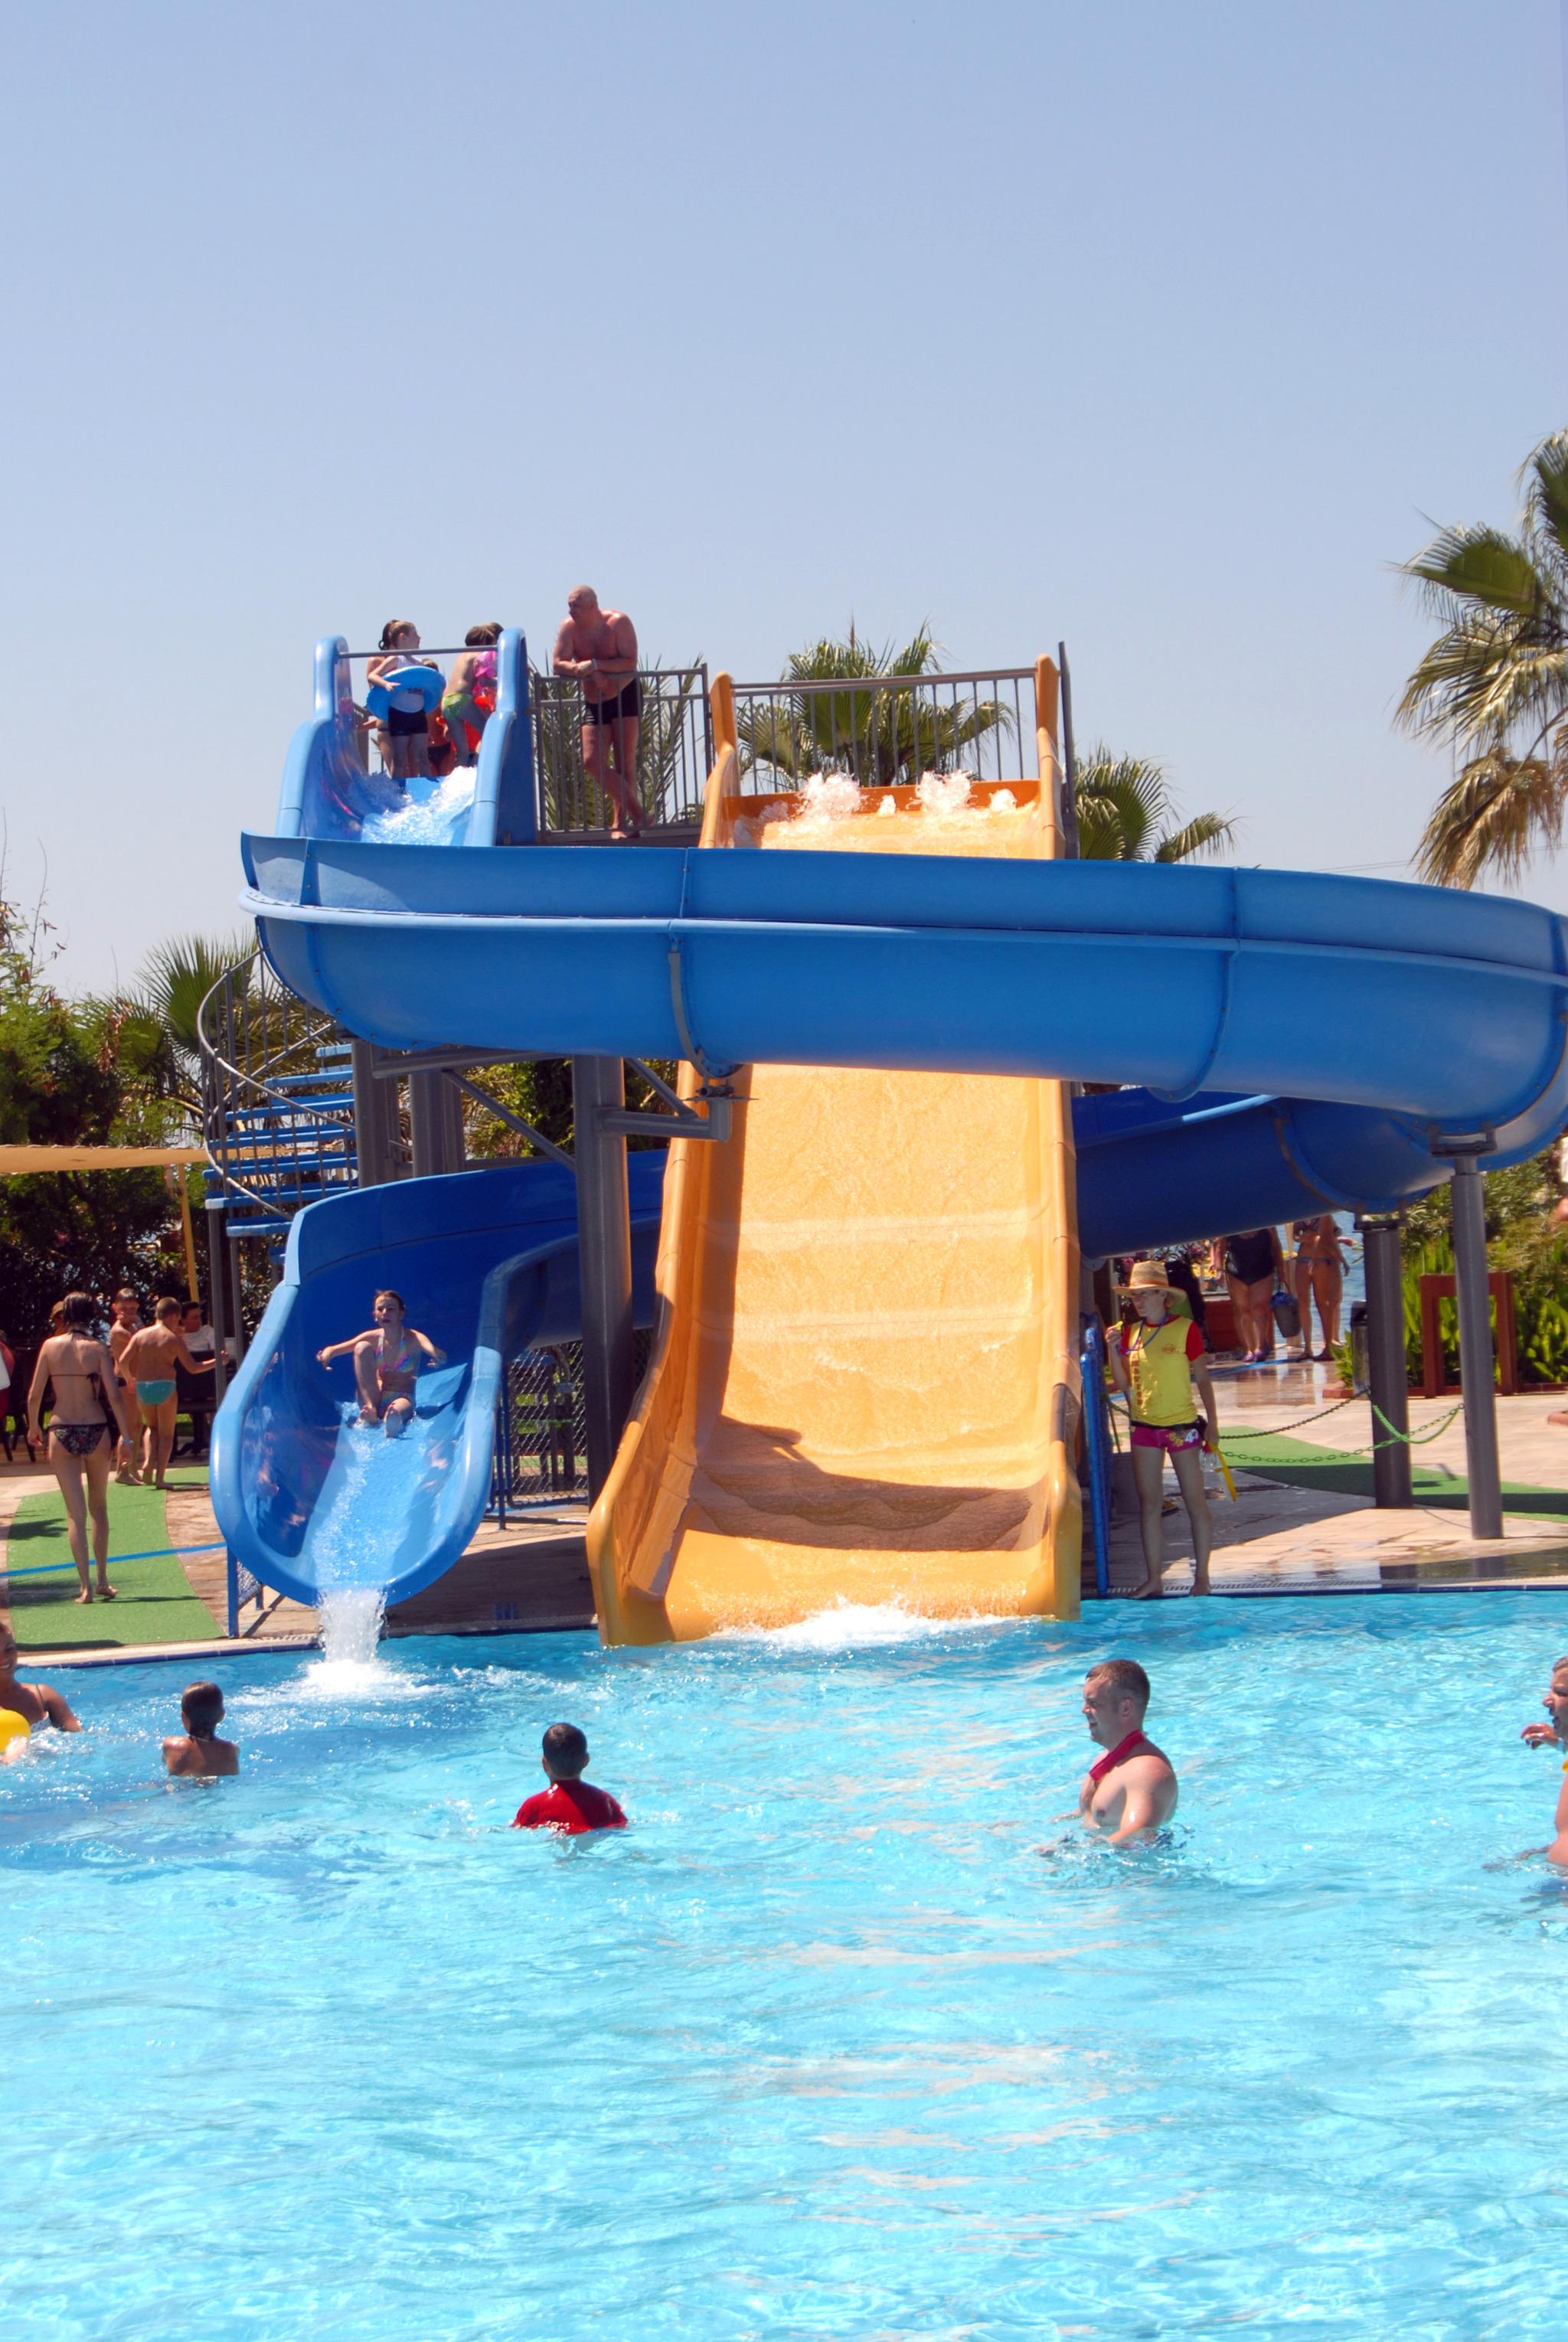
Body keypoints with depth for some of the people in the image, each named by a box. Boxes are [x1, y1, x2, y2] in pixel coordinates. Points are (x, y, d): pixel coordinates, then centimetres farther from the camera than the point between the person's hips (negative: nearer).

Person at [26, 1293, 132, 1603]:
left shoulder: (51, 1346, -1)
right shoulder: (97, 1348, -4)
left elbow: (34, 1394, 1)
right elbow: (114, 1396, -8)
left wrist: (33, 1427, 17)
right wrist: (126, 1436, -1)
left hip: (62, 1433, 0)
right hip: (96, 1430, 0)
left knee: (75, 1513, 3)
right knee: (99, 1507, 17)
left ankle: (86, 1586, -5)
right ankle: (102, 1581, 19)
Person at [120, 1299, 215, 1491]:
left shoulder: (140, 1335, 6)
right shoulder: (174, 1338, -3)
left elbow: (123, 1361, -2)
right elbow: (192, 1367, -6)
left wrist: (129, 1378, 17)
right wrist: (216, 1362, 6)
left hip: (142, 1387, 3)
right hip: (165, 1387, -3)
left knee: (152, 1427, 25)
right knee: (166, 1433, 7)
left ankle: (148, 1462, 2)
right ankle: (159, 1477, -2)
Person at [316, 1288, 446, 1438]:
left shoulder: (413, 1338, -6)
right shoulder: (373, 1338, 3)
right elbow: (335, 1349, -6)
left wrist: (438, 1358, -52)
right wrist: (327, 1354, -33)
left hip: (402, 1399, -4)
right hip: (375, 1399, 4)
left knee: (395, 1414, -41)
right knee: (362, 1347, -15)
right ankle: (369, 1409, -26)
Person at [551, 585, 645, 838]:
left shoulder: (618, 623, -15)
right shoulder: (570, 628, -6)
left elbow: (630, 662, -22)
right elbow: (558, 664, -11)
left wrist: (596, 664, -30)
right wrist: (582, 671, -29)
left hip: (625, 696, -4)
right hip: (594, 702, 4)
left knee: (625, 760, -6)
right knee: (592, 762, -8)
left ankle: (621, 822, 0)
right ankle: (635, 812, 0)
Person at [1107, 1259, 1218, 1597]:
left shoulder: (1185, 1329, -7)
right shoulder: (1131, 1332, 6)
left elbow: (1202, 1379, -3)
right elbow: (1124, 1384, 8)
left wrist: (1212, 1424, -6)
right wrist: (1114, 1350, -7)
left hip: (1181, 1425, -5)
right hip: (1145, 1426, 5)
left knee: (1194, 1501, 0)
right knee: (1148, 1503, 6)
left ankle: (1202, 1575, 6)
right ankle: (1153, 1577, 12)